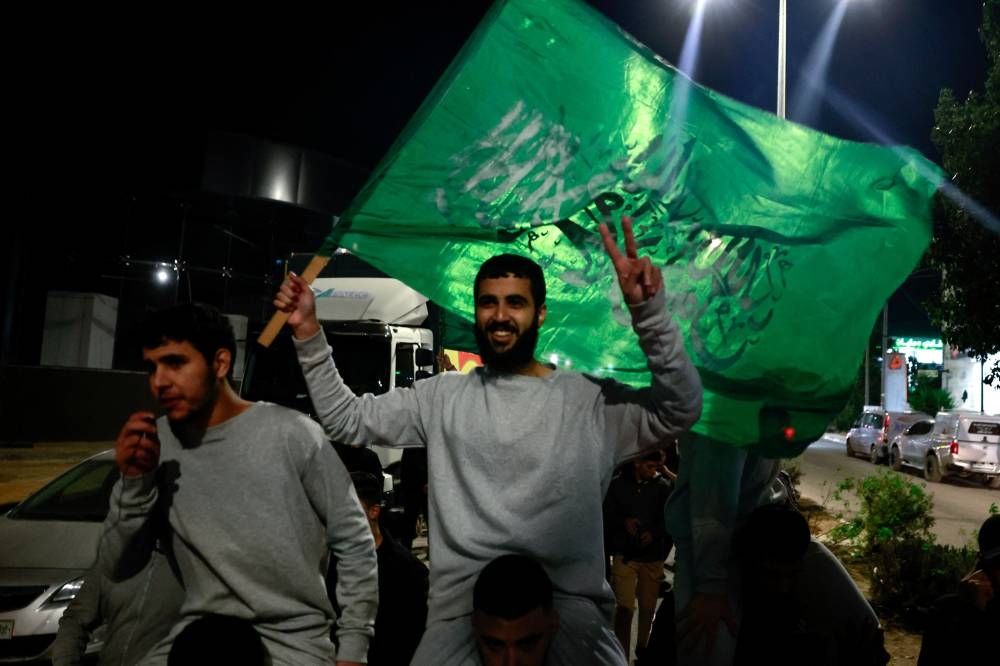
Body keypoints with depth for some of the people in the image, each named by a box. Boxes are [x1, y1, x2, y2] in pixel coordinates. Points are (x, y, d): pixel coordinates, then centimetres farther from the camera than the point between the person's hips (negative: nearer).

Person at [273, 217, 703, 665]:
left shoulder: (590, 399, 4)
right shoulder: (442, 396, 11)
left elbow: (680, 409, -7)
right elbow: (346, 420, 13)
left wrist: (647, 309, -19)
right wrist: (308, 332, 3)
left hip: (569, 610, -1)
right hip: (462, 609, 1)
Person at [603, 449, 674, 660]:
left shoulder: (663, 486, 0)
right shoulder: (618, 484, -2)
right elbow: (606, 516, 2)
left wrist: (655, 533, -13)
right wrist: (623, 522, -15)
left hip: (653, 556, 2)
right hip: (625, 554, -2)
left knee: (648, 607, 11)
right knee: (624, 607, -9)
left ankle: (642, 649, 32)